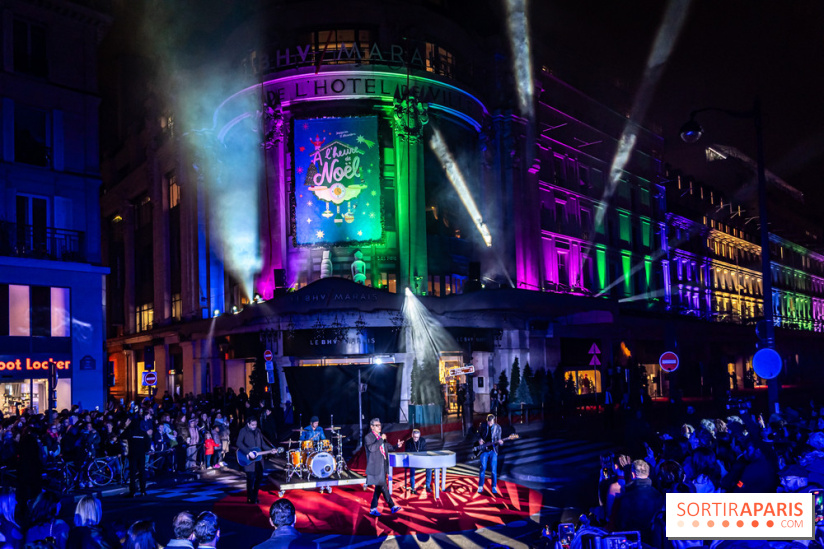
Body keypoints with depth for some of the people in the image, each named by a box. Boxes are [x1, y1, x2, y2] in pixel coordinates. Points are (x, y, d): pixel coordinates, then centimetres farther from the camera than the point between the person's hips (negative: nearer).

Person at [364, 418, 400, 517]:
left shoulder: (381, 436, 16)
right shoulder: (368, 437, -8)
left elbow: (386, 447, 27)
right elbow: (371, 448, -23)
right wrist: (381, 439, -21)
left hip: (382, 466, 8)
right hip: (375, 467, -8)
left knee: (379, 487, 9)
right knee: (383, 486, -7)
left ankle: (373, 508, 16)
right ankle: (392, 506, -2)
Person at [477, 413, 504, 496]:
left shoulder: (497, 427, -2)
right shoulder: (483, 426, -1)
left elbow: (499, 439, 0)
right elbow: (479, 436, 14)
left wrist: (500, 442, -22)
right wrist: (479, 440, -7)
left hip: (493, 450, -1)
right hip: (484, 450, 1)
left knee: (493, 470, -3)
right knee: (483, 468, -2)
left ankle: (494, 487, 10)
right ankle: (480, 487, 10)